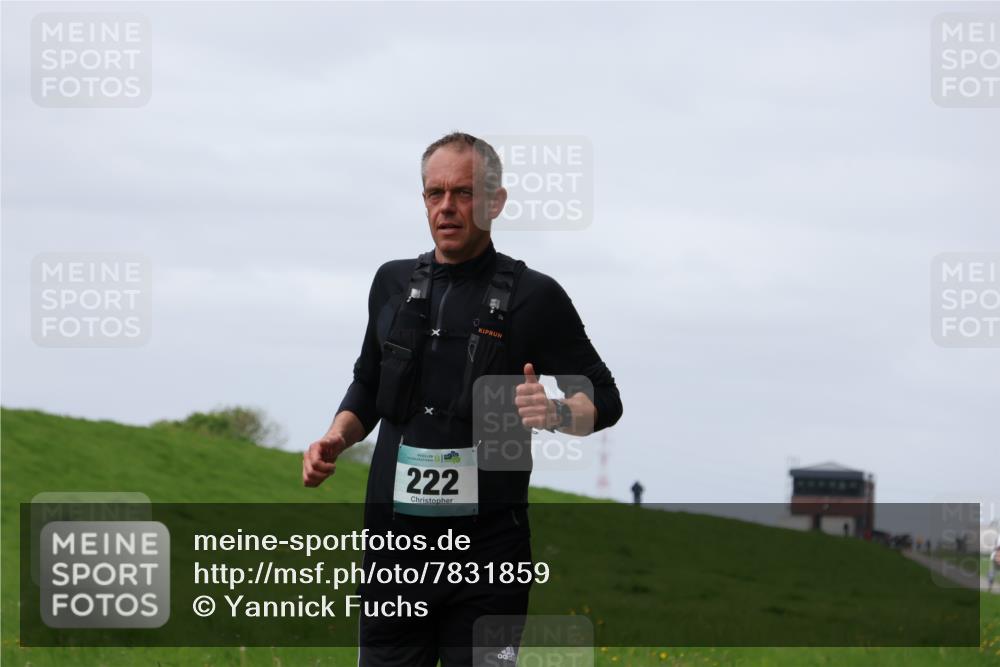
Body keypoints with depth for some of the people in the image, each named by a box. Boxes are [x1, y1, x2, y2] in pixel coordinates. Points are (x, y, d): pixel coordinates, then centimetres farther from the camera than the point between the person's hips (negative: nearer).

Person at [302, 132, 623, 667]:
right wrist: (336, 438, 4)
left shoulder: (534, 296, -2)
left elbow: (604, 399, 2)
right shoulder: (394, 283, 11)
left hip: (487, 547, -4)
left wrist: (556, 413, -19)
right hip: (395, 539, 4)